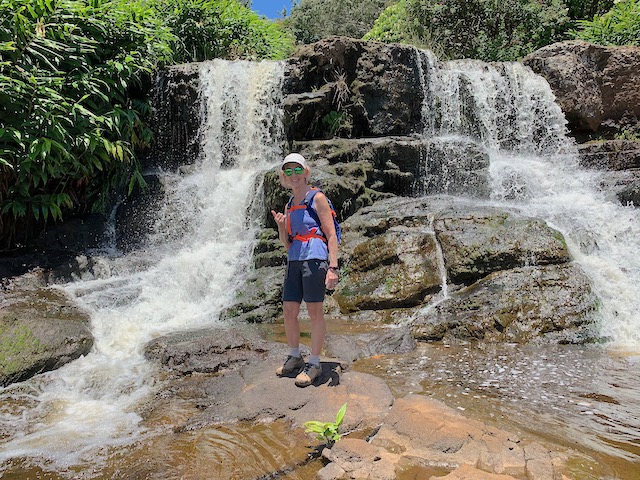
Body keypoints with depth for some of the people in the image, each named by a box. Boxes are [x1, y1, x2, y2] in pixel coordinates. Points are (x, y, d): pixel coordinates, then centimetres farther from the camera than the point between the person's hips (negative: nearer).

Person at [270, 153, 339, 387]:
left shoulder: (317, 198, -1)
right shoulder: (289, 205, 18)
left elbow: (331, 234, -8)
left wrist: (333, 267, -16)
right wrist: (280, 225, 1)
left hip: (315, 258, -7)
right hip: (294, 261, 7)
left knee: (315, 311, -2)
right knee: (289, 311, 8)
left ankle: (314, 363, 11)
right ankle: (294, 357, 26)